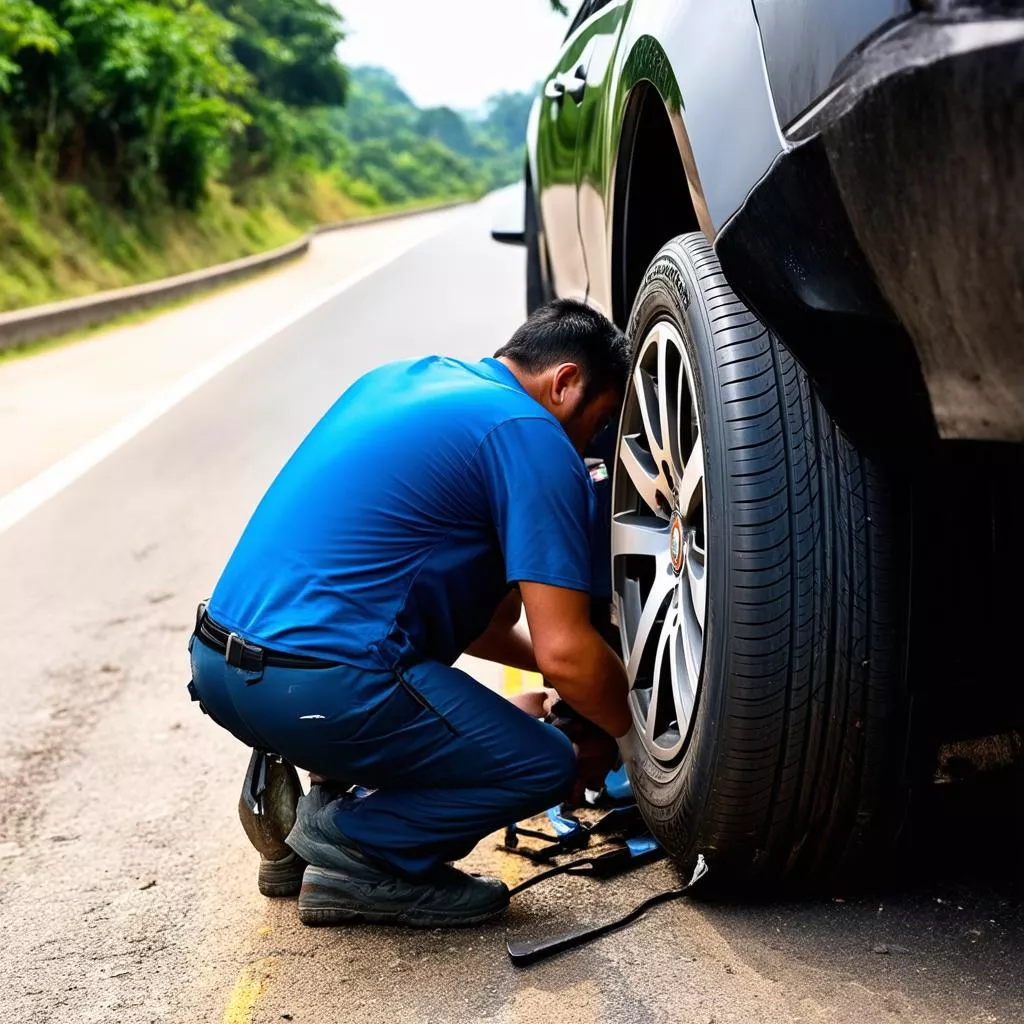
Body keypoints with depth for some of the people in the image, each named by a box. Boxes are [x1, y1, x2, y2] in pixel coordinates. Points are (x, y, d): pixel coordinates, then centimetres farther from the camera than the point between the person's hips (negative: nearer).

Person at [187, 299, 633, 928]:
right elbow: (565, 652, -11)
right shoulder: (529, 435, -6)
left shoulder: (402, 380, 20)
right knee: (544, 765, 4)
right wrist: (636, 727, 8)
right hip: (316, 691, -9)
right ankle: (351, 846, -2)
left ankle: (331, 805, 20)